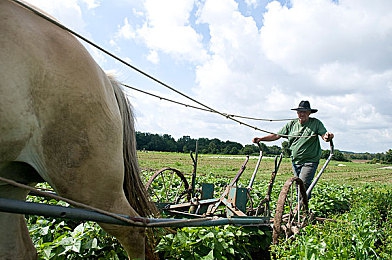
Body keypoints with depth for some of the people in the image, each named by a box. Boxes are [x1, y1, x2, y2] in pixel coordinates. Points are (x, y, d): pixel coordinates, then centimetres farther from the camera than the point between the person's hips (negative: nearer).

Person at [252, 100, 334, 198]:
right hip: (295, 161, 5)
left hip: (310, 161, -4)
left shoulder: (316, 123, -3)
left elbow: (324, 136, -12)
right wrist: (261, 139, -6)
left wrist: (328, 136, -37)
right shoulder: (291, 124, 5)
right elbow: (276, 135, 5)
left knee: (303, 185, -17)